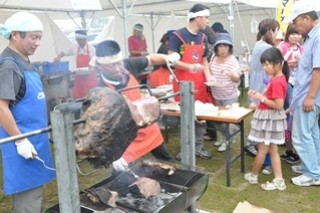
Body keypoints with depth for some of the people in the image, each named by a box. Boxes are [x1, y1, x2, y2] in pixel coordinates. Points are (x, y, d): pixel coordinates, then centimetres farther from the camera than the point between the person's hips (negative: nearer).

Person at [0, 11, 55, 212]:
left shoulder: (26, 64, 12)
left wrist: (46, 130, 22)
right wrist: (21, 141, -22)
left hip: (35, 140, 9)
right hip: (23, 143, -9)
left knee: (34, 192, 19)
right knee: (28, 197, 0)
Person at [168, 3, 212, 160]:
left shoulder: (203, 38, 11)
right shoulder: (178, 36, -9)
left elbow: (204, 60, 15)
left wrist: (209, 77, -1)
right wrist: (189, 67, -28)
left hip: (199, 82, 6)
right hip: (182, 83, -6)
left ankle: (199, 146, 22)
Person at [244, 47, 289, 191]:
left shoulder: (276, 82, -22)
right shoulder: (278, 78, 8)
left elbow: (279, 105, -25)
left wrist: (261, 98, -18)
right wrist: (258, 95, 1)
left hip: (269, 118, -10)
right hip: (270, 118, 10)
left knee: (262, 150, 8)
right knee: (272, 150, 13)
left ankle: (253, 176, 25)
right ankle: (279, 181, 18)